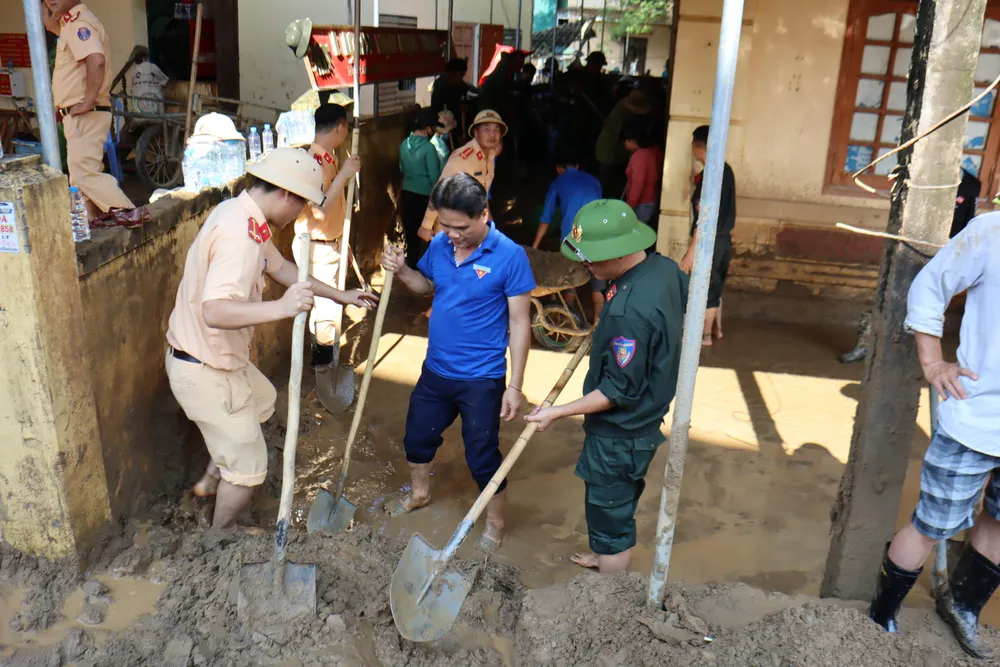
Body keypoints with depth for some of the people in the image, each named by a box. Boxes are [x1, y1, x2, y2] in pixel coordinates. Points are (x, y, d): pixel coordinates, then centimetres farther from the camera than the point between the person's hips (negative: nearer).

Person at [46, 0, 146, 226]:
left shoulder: (79, 23, -15)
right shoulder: (70, 24, 19)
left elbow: (96, 61, -32)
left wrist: (87, 102, -27)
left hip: (85, 114, -11)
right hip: (77, 116, 11)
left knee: (83, 171, -13)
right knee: (83, 170, 15)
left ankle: (128, 213, -9)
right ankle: (93, 217, 21)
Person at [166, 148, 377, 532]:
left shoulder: (244, 216, 3)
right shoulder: (238, 233, -29)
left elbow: (279, 267, 18)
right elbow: (215, 311, -41)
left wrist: (339, 295, 19)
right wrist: (281, 308, -51)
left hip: (219, 356, 11)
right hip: (204, 370, -10)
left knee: (262, 400, 35)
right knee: (248, 464, 4)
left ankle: (211, 481, 49)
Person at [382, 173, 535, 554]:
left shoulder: (509, 256, -19)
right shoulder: (439, 245, -4)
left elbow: (520, 323, -15)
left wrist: (515, 386, -17)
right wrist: (401, 271, -6)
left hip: (481, 379, -6)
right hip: (435, 370, 6)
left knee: (482, 456, 8)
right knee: (417, 437, 23)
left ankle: (495, 523, 32)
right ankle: (419, 493, 52)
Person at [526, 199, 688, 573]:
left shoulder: (629, 311, -34)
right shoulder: (666, 268, -7)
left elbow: (619, 391, -27)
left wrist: (558, 413, -17)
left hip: (620, 435, -10)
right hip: (647, 415, 10)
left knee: (610, 512, 9)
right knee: (618, 502, 30)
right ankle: (607, 556, 55)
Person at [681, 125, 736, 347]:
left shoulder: (708, 176, -22)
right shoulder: (726, 170, 6)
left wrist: (691, 251, -21)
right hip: (724, 240, 9)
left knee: (705, 289, 4)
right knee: (715, 287, 22)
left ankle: (704, 336, 16)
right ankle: (716, 328, 34)